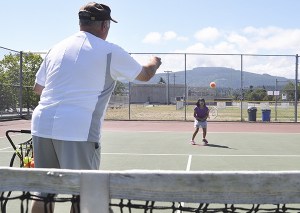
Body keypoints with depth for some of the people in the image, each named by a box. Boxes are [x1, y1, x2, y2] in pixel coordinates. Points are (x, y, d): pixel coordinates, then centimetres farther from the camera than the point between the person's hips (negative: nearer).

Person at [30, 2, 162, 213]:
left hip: (42, 124, 6)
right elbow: (145, 75, 15)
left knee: (44, 193, 15)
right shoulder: (110, 51, 1)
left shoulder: (56, 48, 15)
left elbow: (38, 88, 25)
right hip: (78, 131, -6)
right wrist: (154, 62, 38)